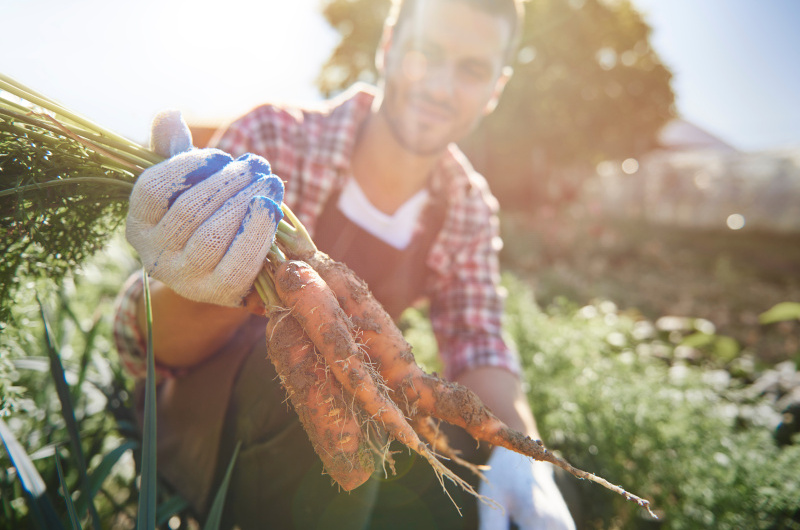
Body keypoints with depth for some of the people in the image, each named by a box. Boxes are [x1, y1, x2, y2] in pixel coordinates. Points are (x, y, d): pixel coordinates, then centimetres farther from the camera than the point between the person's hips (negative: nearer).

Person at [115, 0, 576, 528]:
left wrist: (521, 450, -25)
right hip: (213, 422, -3)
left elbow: (477, 345, -4)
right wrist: (201, 289, -48)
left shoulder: (468, 207, -4)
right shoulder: (274, 138, -19)